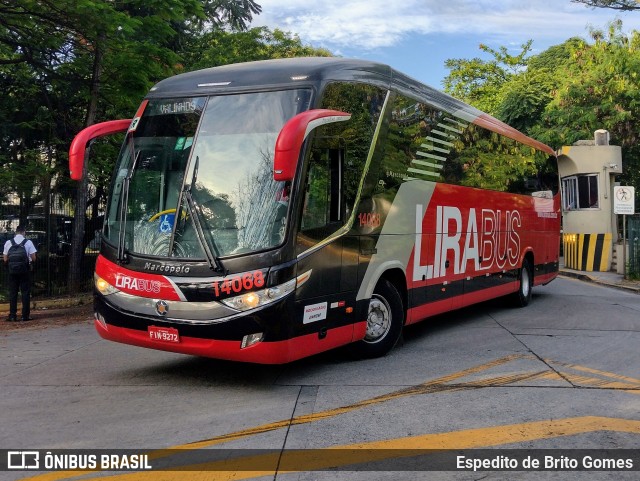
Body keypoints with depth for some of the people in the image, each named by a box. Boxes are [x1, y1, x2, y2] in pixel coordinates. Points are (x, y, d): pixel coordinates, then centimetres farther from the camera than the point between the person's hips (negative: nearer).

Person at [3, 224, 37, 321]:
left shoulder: (8, 243, 3)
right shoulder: (28, 242, -4)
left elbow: (5, 259, 3)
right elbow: (33, 258, -5)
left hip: (12, 270, 2)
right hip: (25, 270, -2)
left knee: (12, 293, 8)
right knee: (25, 292, 4)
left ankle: (12, 315, 7)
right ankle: (25, 315, 2)